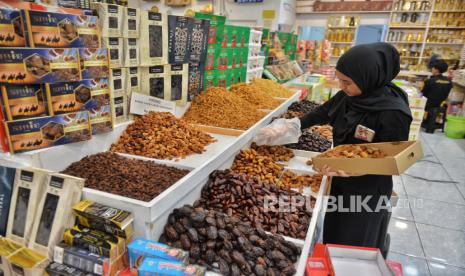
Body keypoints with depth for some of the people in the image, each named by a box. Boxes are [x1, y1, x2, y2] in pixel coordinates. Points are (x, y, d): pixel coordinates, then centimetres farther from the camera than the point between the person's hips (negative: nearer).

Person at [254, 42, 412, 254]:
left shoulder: (393, 114, -26)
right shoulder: (347, 96, -8)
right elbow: (319, 115, 5)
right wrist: (283, 130, 3)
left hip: (366, 193, -6)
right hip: (339, 183, 6)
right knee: (332, 238, 25)